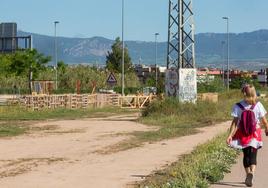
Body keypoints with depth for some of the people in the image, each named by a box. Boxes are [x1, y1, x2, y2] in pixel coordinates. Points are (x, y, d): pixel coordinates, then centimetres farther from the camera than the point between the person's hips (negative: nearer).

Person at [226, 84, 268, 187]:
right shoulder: (258, 105, -10)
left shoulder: (238, 106, -11)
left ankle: (248, 174, 21)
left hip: (243, 134, 1)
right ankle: (252, 171, -23)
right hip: (255, 133, -1)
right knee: (253, 154, 3)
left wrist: (230, 135, -14)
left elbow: (235, 122, -15)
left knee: (246, 154, 16)